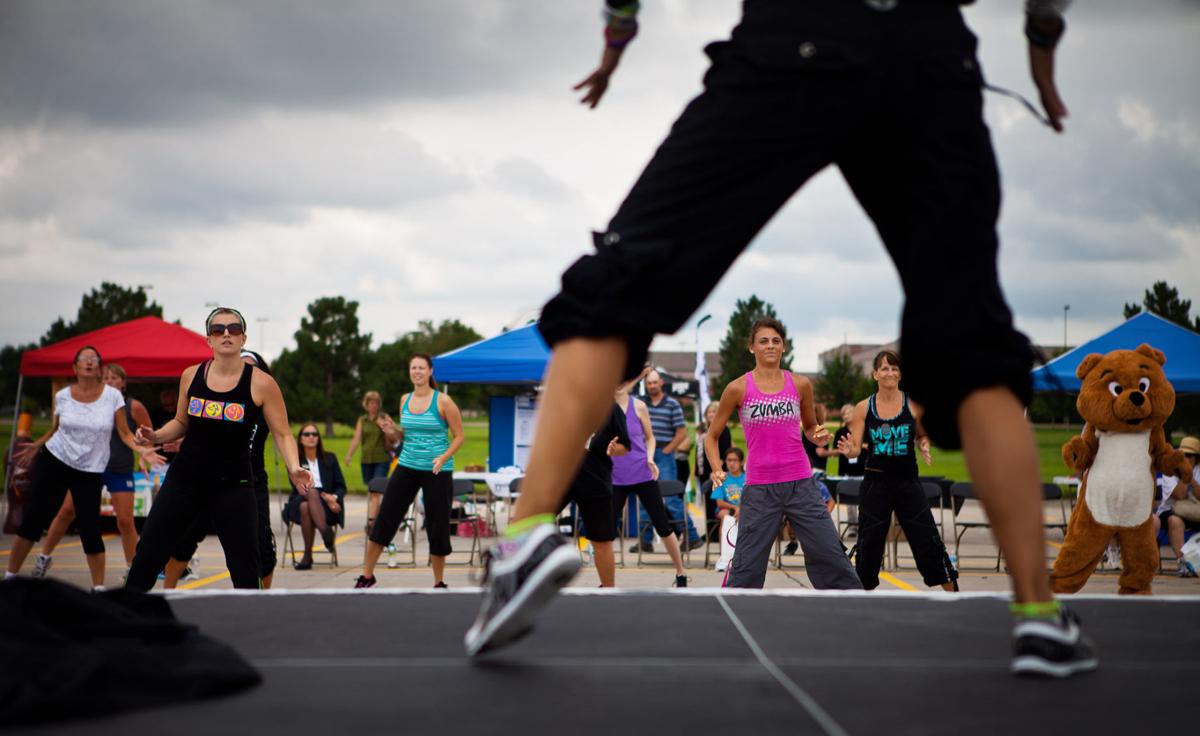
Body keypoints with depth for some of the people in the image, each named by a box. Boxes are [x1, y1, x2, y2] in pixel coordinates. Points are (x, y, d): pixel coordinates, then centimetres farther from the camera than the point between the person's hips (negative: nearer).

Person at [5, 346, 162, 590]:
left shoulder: (112, 396, -4)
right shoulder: (63, 396, 1)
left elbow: (124, 433, -4)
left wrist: (141, 449, -19)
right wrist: (37, 445, 5)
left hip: (91, 471, -1)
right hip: (54, 461, 1)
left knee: (89, 529, -5)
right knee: (34, 519, 0)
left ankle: (98, 587, 7)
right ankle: (10, 576, 13)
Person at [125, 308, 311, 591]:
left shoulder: (260, 383, -9)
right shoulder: (191, 376, 2)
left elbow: (281, 434, -5)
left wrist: (294, 468, -23)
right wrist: (155, 436, -2)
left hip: (233, 486, -3)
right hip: (184, 478, 3)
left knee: (245, 568, 0)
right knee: (147, 556, 4)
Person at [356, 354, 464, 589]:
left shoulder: (443, 401, -8)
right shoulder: (405, 399, 7)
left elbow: (459, 435, -4)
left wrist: (444, 457, -17)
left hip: (437, 470, -4)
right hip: (407, 466, 4)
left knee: (437, 525, 2)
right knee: (385, 517, 1)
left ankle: (439, 583, 19)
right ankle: (367, 576, 14)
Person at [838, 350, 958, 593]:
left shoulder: (914, 404, -3)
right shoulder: (863, 408, -2)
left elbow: (923, 436, 12)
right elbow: (855, 447, -2)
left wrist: (924, 448, -10)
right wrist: (848, 450, -24)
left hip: (908, 481, 0)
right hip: (875, 482, 0)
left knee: (929, 541, 0)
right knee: (869, 544, 7)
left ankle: (953, 594, 12)